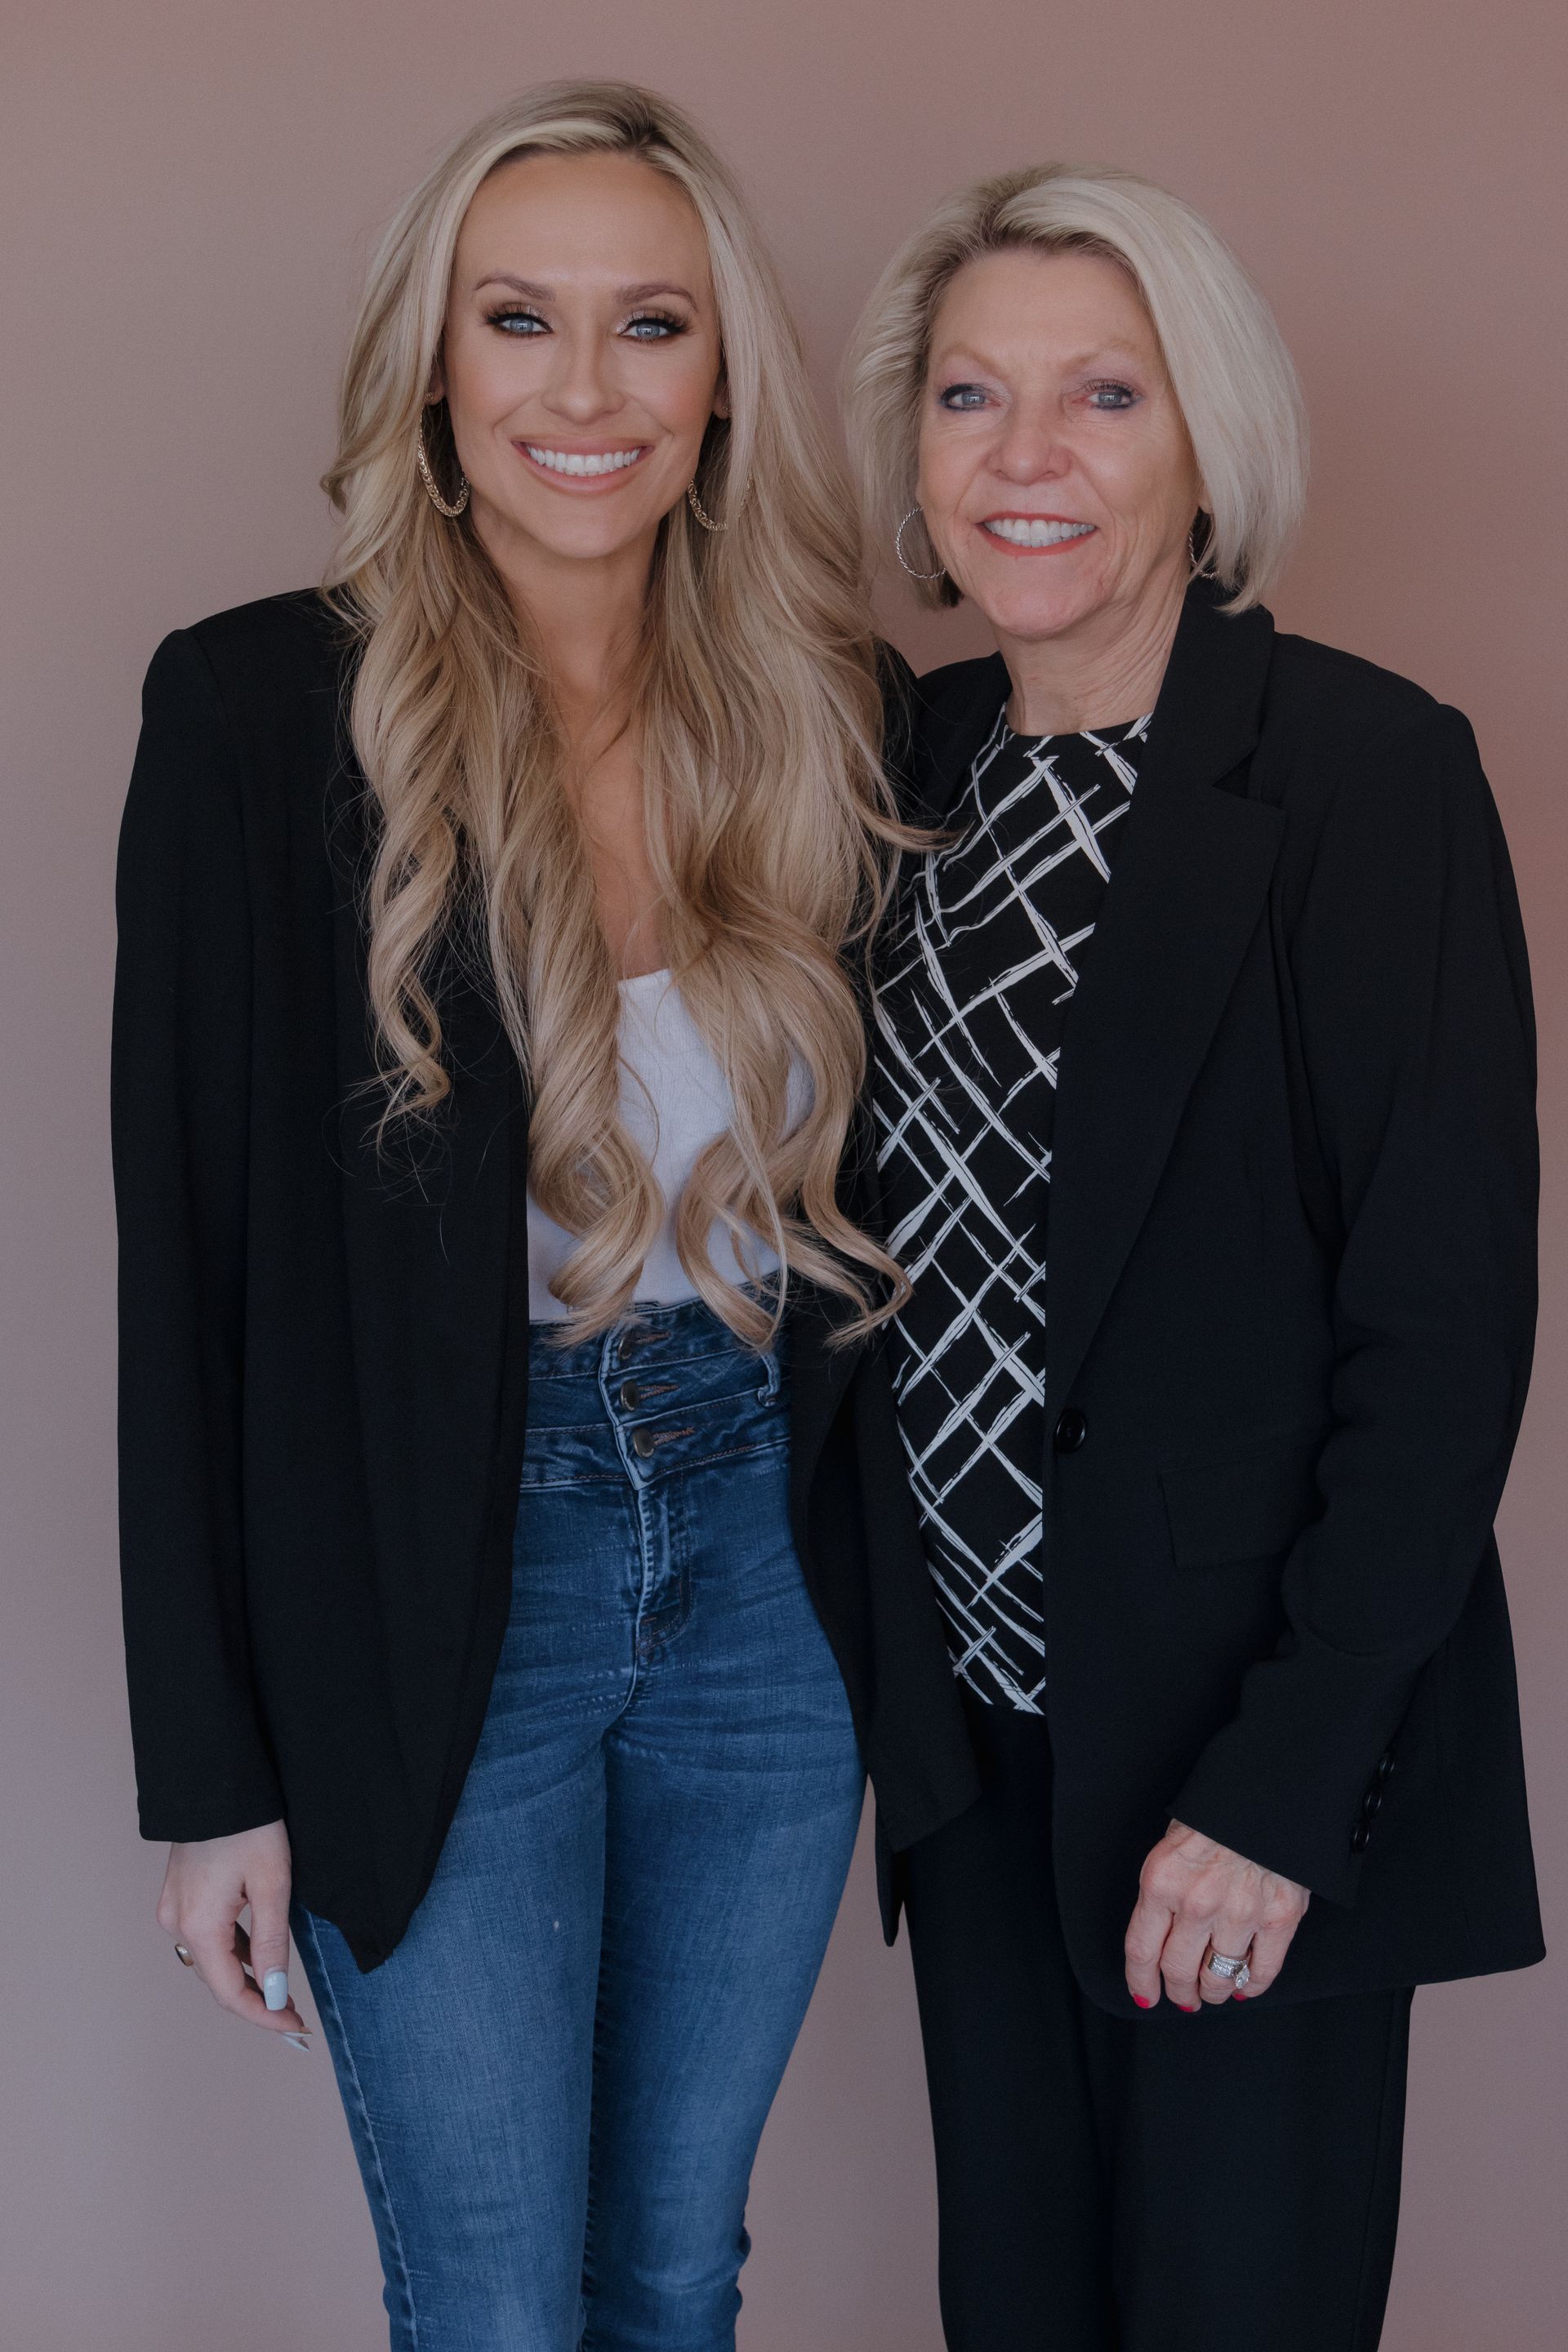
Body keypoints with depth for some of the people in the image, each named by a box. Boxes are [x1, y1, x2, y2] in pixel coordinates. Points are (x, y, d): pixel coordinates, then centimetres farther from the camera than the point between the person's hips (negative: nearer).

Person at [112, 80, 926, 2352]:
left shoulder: (823, 716, 1)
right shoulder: (263, 708, -10)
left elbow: (871, 1183, 9)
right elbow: (187, 1251, -8)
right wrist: (213, 1768, -8)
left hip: (764, 1550, 4)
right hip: (434, 1594, -3)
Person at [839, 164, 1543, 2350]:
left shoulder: (1365, 770, -13)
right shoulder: (915, 762, 5)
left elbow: (1445, 1322, -15)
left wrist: (1283, 1783, -17)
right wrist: (888, 1658, 7)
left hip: (1247, 1726, -5)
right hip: (976, 1714, 6)